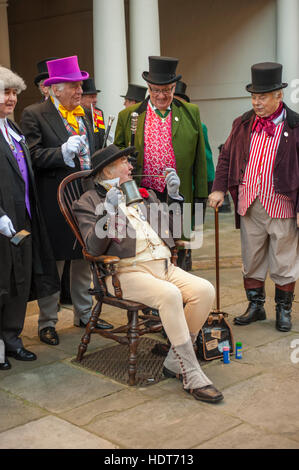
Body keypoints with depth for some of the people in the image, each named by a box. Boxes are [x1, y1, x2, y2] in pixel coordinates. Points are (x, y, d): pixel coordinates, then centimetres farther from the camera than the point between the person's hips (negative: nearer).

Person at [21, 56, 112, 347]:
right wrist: (63, 152, -27)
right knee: (53, 263, 3)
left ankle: (84, 314, 30)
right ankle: (47, 323, 17)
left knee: (84, 258, 15)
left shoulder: (84, 115, 13)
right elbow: (33, 158, -15)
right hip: (56, 201, -6)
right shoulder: (34, 115, -8)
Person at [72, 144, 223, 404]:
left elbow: (172, 230, 25)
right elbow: (94, 247, -8)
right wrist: (110, 212, -19)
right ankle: (192, 376, -27)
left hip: (164, 266, 6)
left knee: (205, 290, -19)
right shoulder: (88, 202, 7)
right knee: (169, 294, -33)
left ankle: (175, 362, -6)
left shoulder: (145, 194, 26)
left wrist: (174, 195, 14)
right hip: (126, 272, -6)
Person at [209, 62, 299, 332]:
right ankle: (255, 306, 28)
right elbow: (226, 157, 15)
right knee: (251, 260, 13)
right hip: (249, 207, 4)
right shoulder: (243, 124, 6)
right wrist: (219, 188, 3)